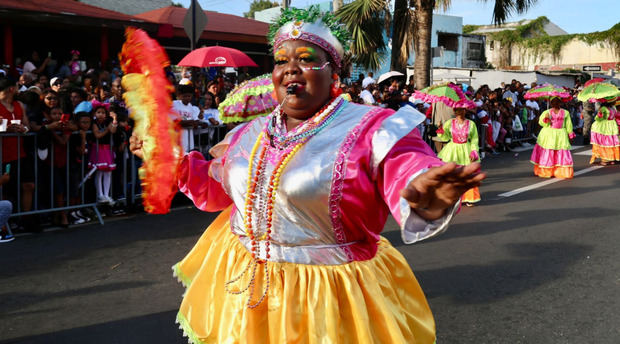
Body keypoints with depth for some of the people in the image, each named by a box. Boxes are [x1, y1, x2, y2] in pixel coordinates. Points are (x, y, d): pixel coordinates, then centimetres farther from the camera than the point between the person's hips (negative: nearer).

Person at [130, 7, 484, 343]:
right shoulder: (251, 133, 6)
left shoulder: (371, 129, -14)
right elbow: (219, 188, 20)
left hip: (327, 294, -5)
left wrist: (423, 194, -54)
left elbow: (408, 167, -31)